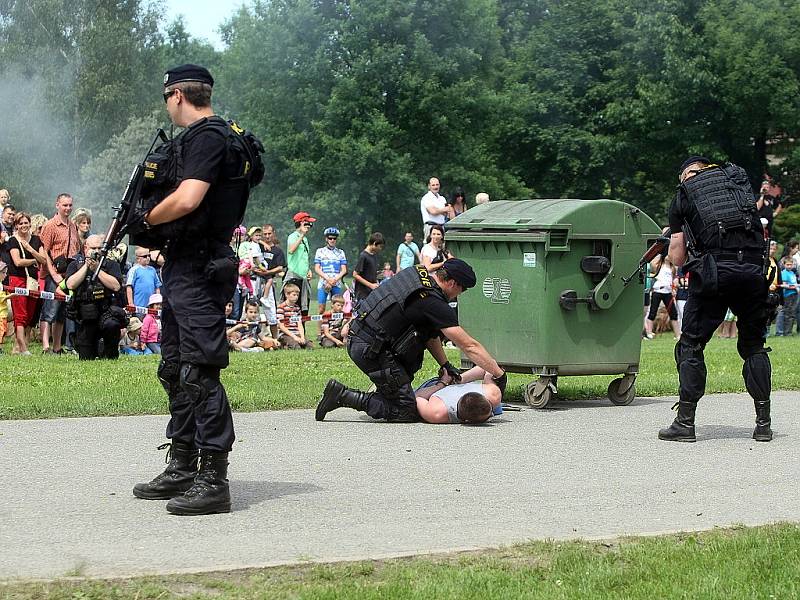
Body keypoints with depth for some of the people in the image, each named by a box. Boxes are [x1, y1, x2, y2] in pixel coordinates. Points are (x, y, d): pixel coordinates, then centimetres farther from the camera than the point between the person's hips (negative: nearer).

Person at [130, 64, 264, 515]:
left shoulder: (208, 137, -14)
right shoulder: (197, 138, 18)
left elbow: (186, 200, -25)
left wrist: (147, 218, -8)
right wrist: (149, 222, 6)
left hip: (199, 271, -11)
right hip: (182, 267, 11)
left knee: (200, 372, -12)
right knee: (176, 371, 17)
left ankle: (214, 481, -11)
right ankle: (183, 469, 26)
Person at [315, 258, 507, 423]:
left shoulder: (417, 273, 12)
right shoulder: (434, 302, -16)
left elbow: (430, 332, 19)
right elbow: (470, 346, -14)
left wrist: (446, 365, 17)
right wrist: (499, 374, -7)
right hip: (371, 352, -10)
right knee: (406, 411, -5)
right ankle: (343, 395, -8)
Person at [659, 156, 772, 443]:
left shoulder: (683, 196, 13)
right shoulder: (740, 179, 21)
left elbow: (677, 258, 11)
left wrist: (676, 238, 30)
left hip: (714, 271, -3)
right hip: (753, 268, 3)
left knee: (691, 345, 7)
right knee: (754, 345, 15)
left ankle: (685, 422, 5)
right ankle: (763, 422, 12)